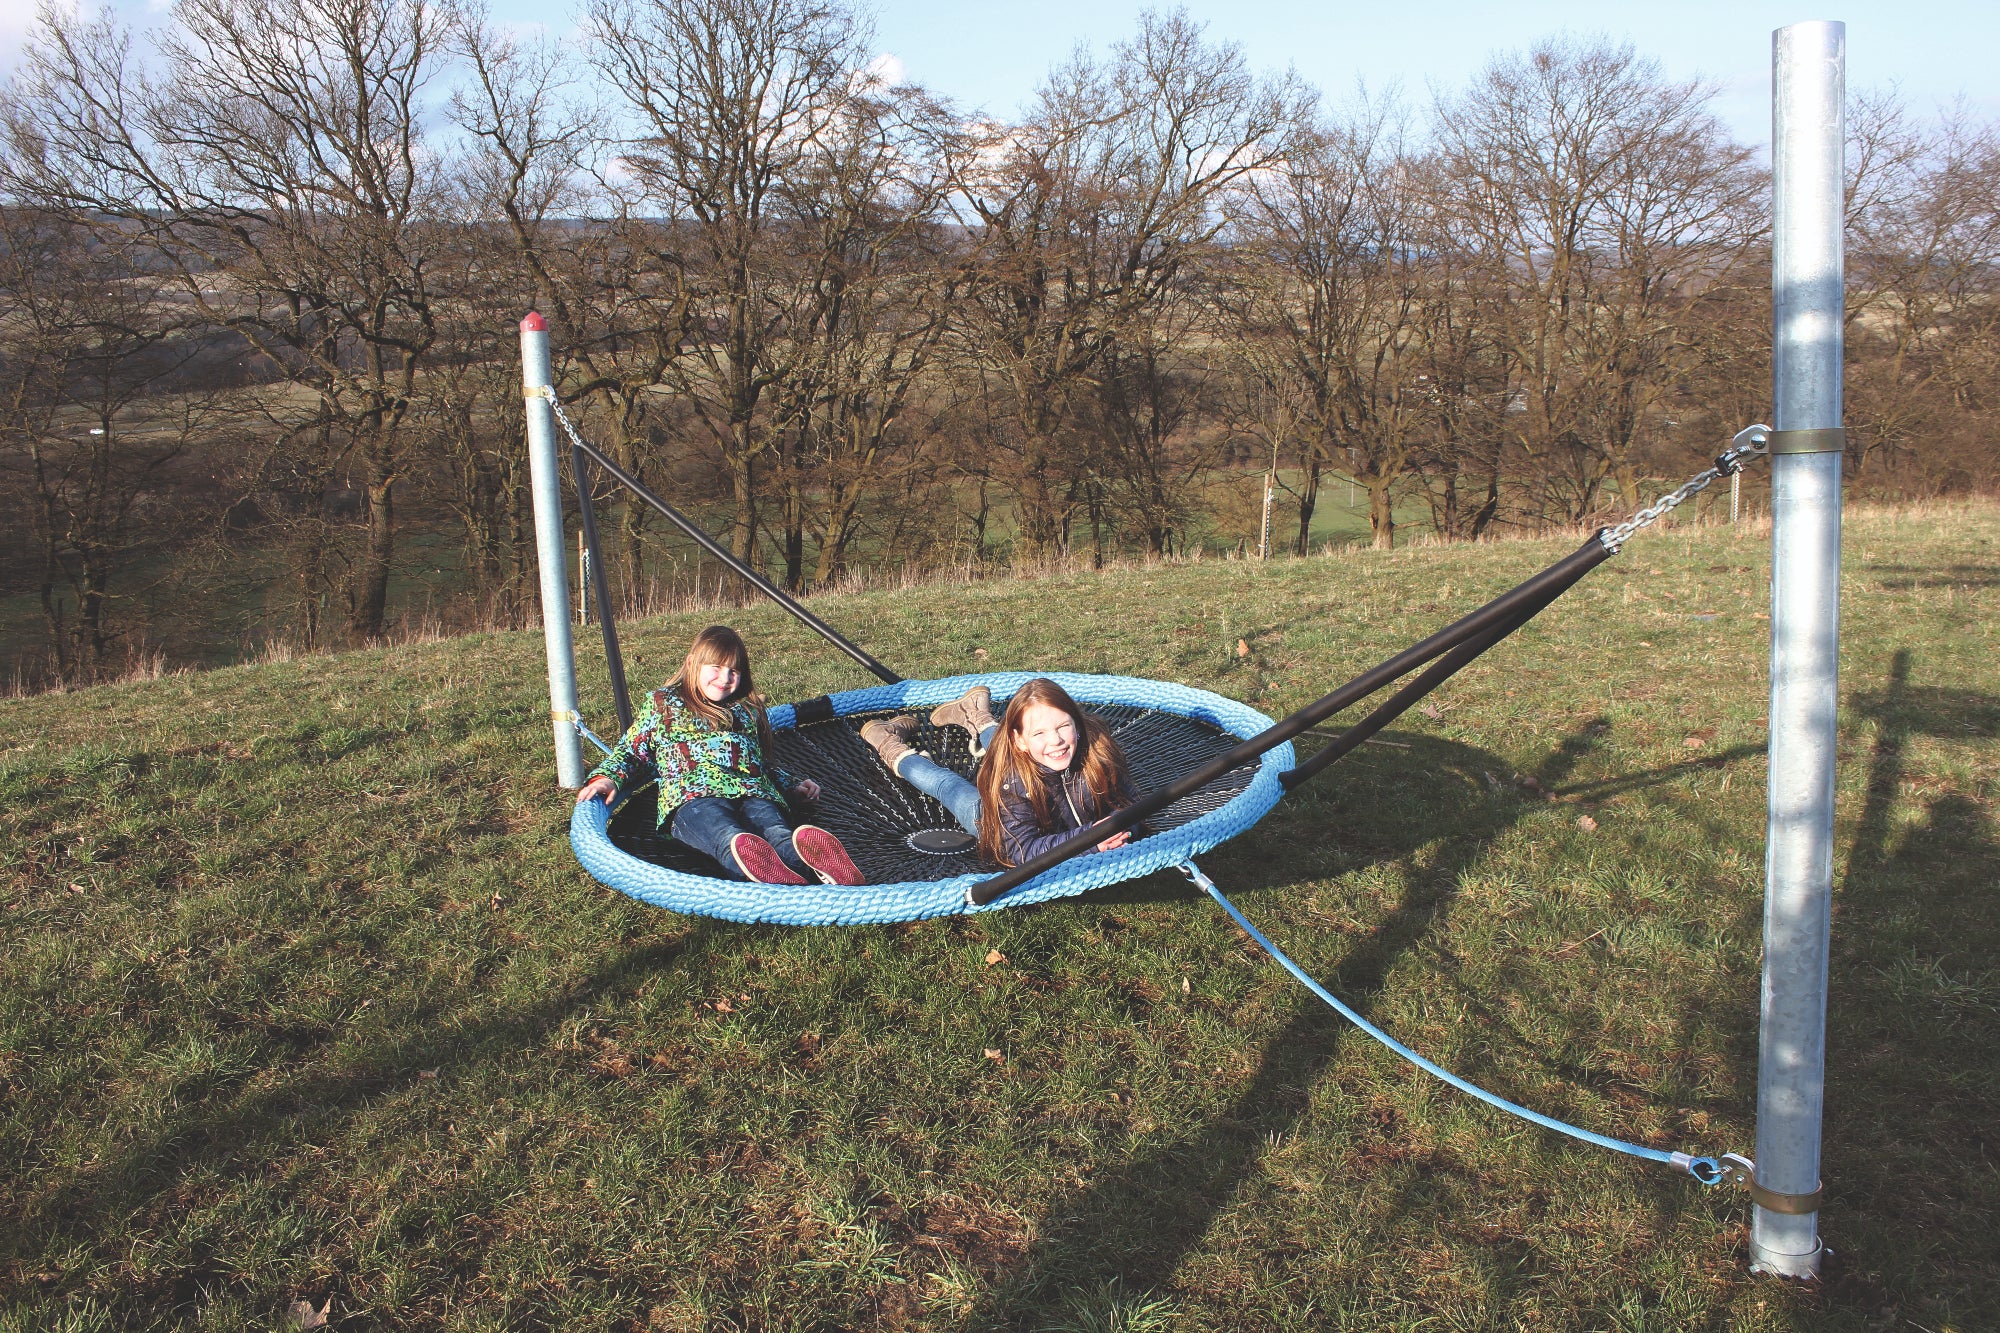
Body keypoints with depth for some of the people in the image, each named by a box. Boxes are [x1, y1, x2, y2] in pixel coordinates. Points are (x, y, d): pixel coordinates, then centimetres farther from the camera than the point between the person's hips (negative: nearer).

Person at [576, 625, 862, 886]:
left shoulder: (747, 709, 37)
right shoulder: (663, 703, 28)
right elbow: (631, 752, 27)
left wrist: (793, 787, 30)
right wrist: (606, 778, 7)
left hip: (754, 792, 3)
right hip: (693, 797, -3)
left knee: (777, 832, -38)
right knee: (726, 834, -44)